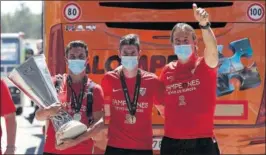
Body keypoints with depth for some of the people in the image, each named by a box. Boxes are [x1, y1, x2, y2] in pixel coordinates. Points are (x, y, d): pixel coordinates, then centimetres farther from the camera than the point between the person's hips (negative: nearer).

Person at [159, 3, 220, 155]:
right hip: (171, 142, 3)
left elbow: (212, 48, -26)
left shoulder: (205, 66, -3)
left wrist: (204, 24, -43)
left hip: (202, 142, -3)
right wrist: (173, 120, 12)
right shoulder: (167, 71, 8)